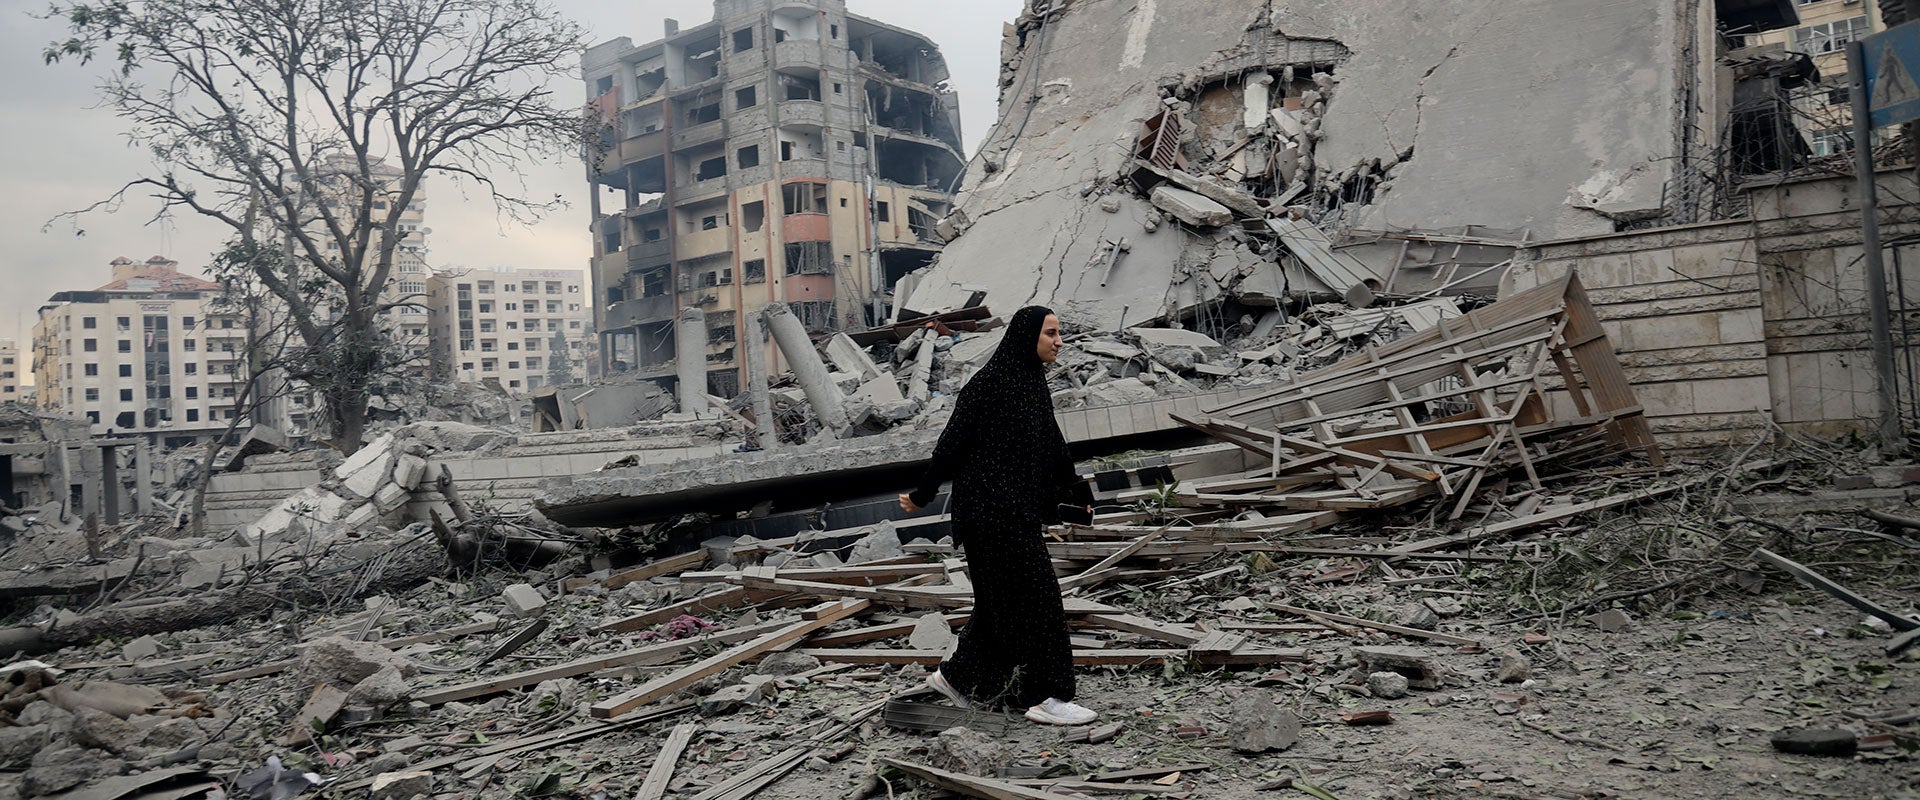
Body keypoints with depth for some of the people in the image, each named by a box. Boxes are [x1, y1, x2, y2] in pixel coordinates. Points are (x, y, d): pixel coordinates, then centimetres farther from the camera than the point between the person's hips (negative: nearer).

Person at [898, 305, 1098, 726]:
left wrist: (1075, 495, 25)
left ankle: (955, 676, 27)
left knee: (1004, 599, 14)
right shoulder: (991, 381, -14)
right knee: (1036, 594, -7)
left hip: (1016, 509, 10)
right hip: (994, 508, -10)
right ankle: (1047, 696, 0)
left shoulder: (1032, 382, 14)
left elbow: (1053, 445, 22)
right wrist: (922, 495, -8)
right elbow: (954, 439, -12)